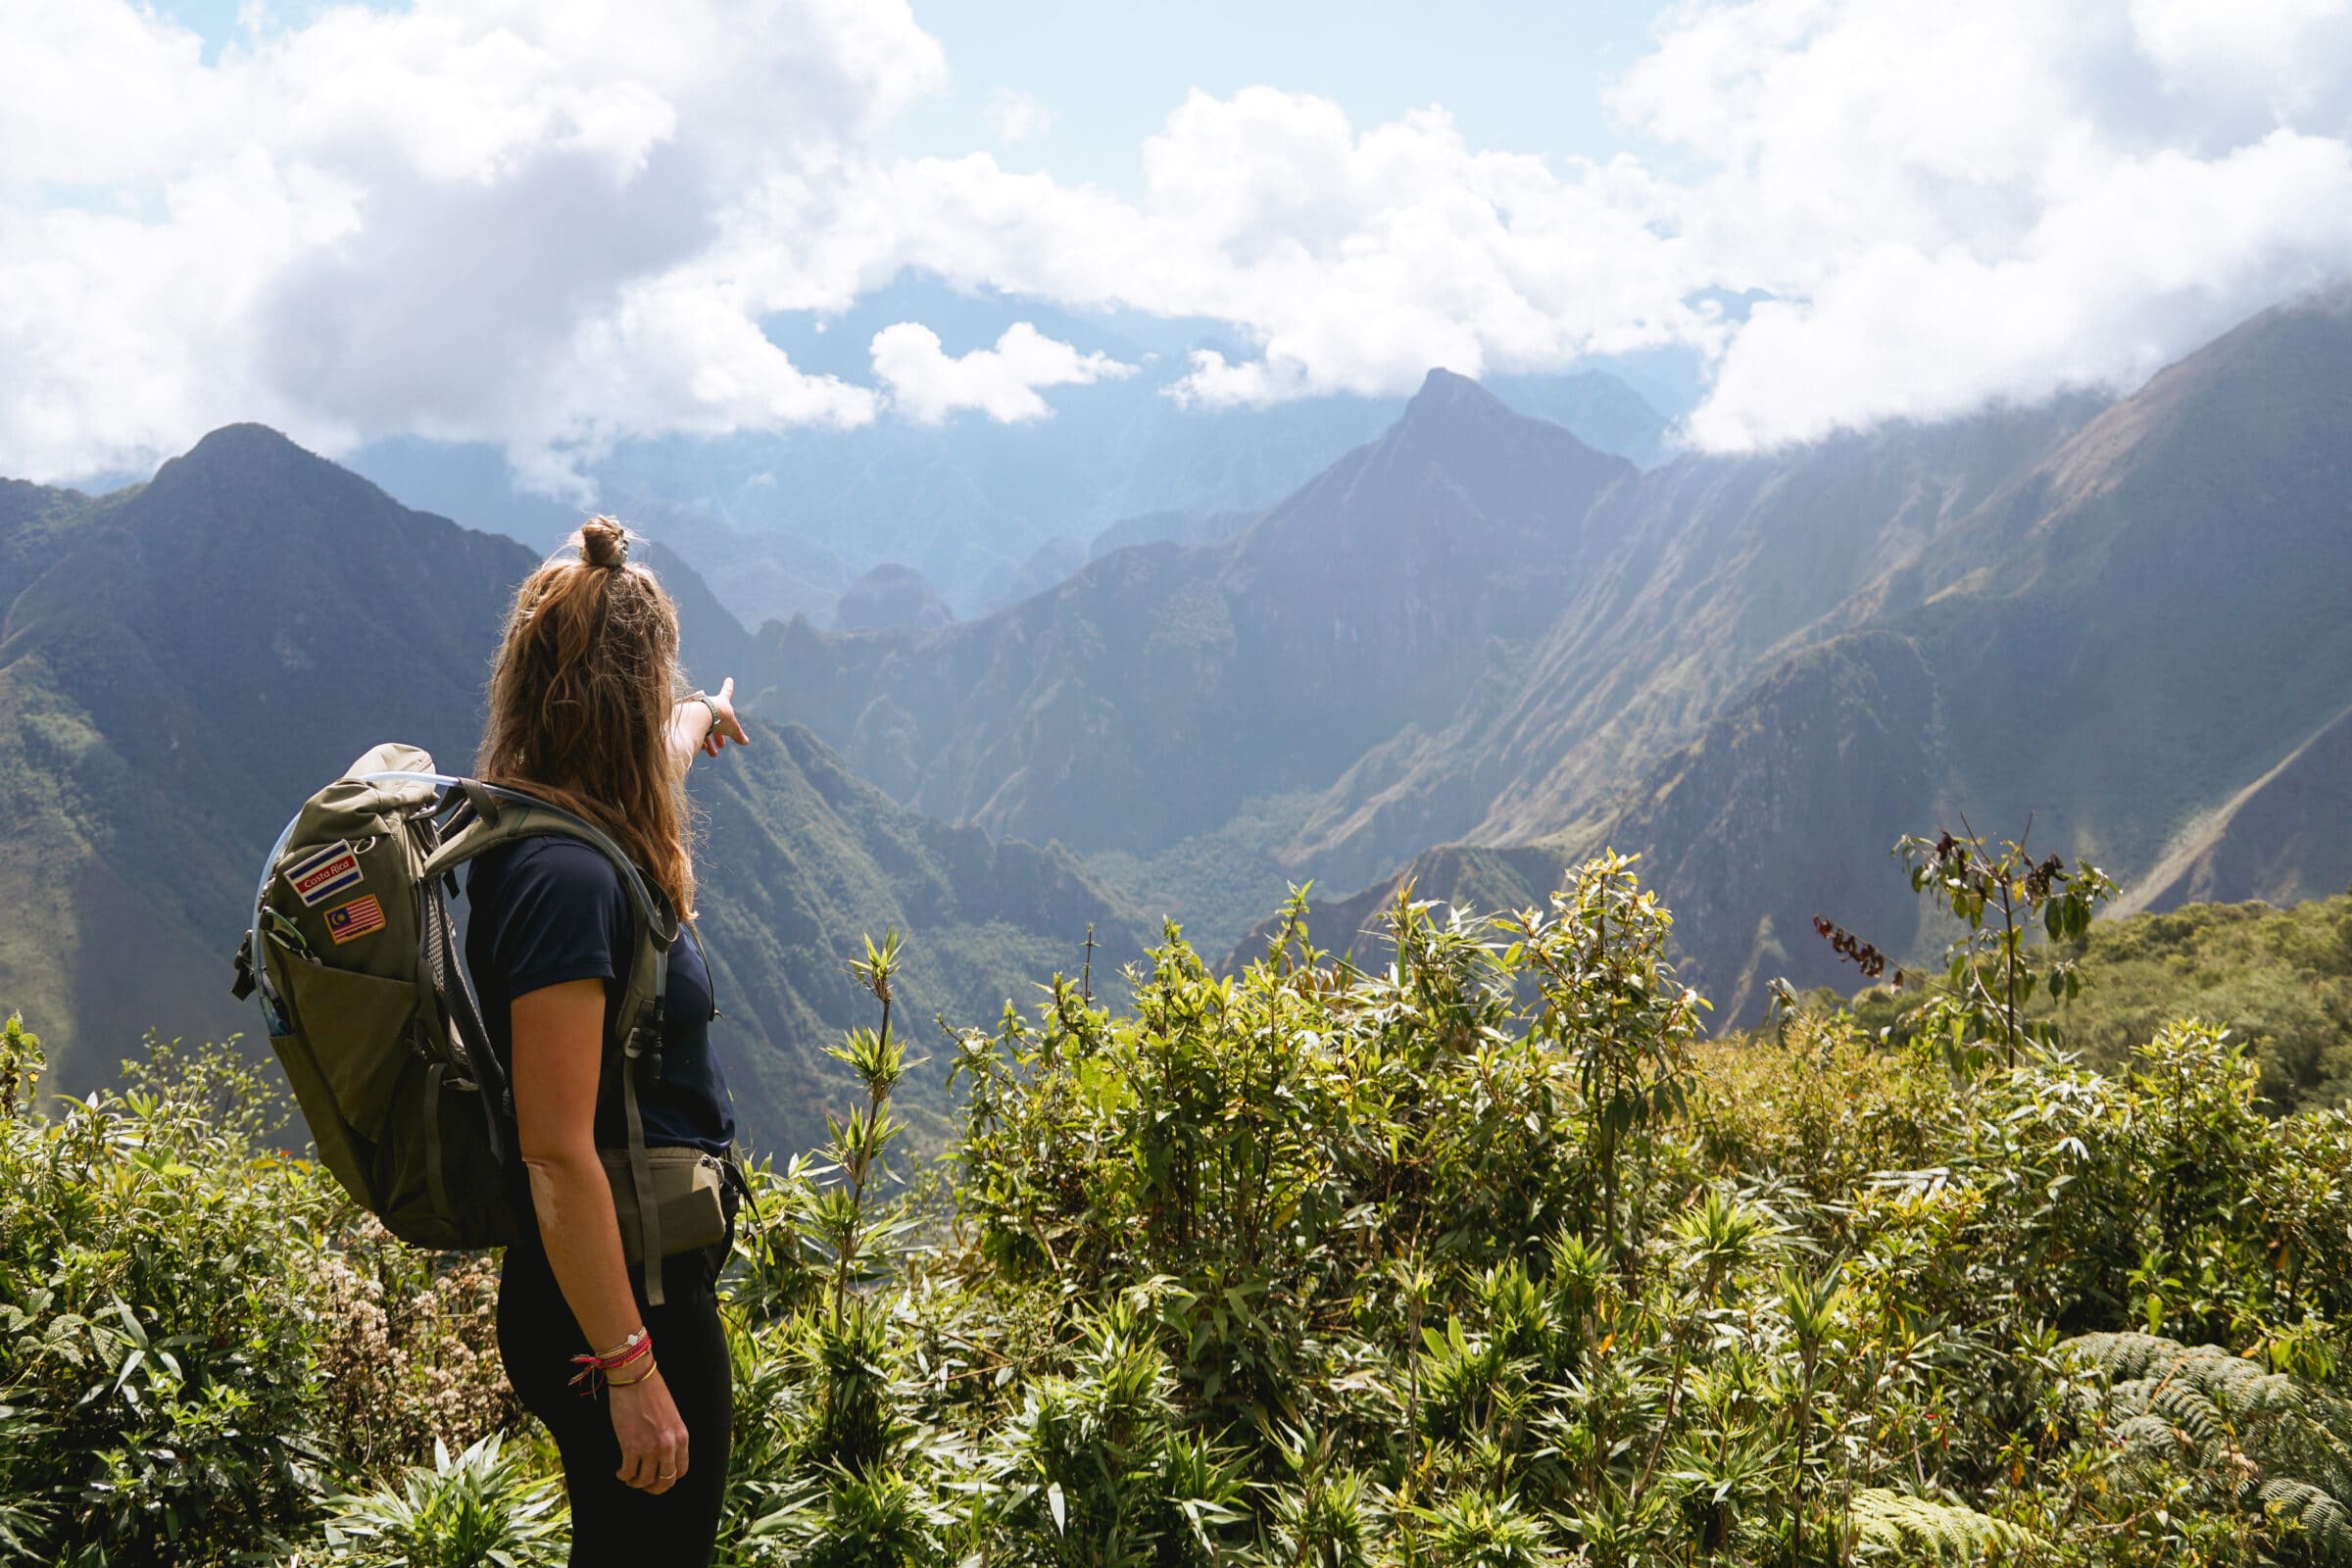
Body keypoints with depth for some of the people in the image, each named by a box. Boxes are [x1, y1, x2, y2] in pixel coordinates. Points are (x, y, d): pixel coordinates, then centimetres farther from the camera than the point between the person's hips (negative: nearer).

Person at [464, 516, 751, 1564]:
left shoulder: (545, 839, 5)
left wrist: (698, 722, 54)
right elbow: (556, 1154, -26)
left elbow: (641, 768, 33)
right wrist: (632, 1371, -24)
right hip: (620, 1303, -10)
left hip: (645, 1275, 10)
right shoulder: (566, 875, -23)